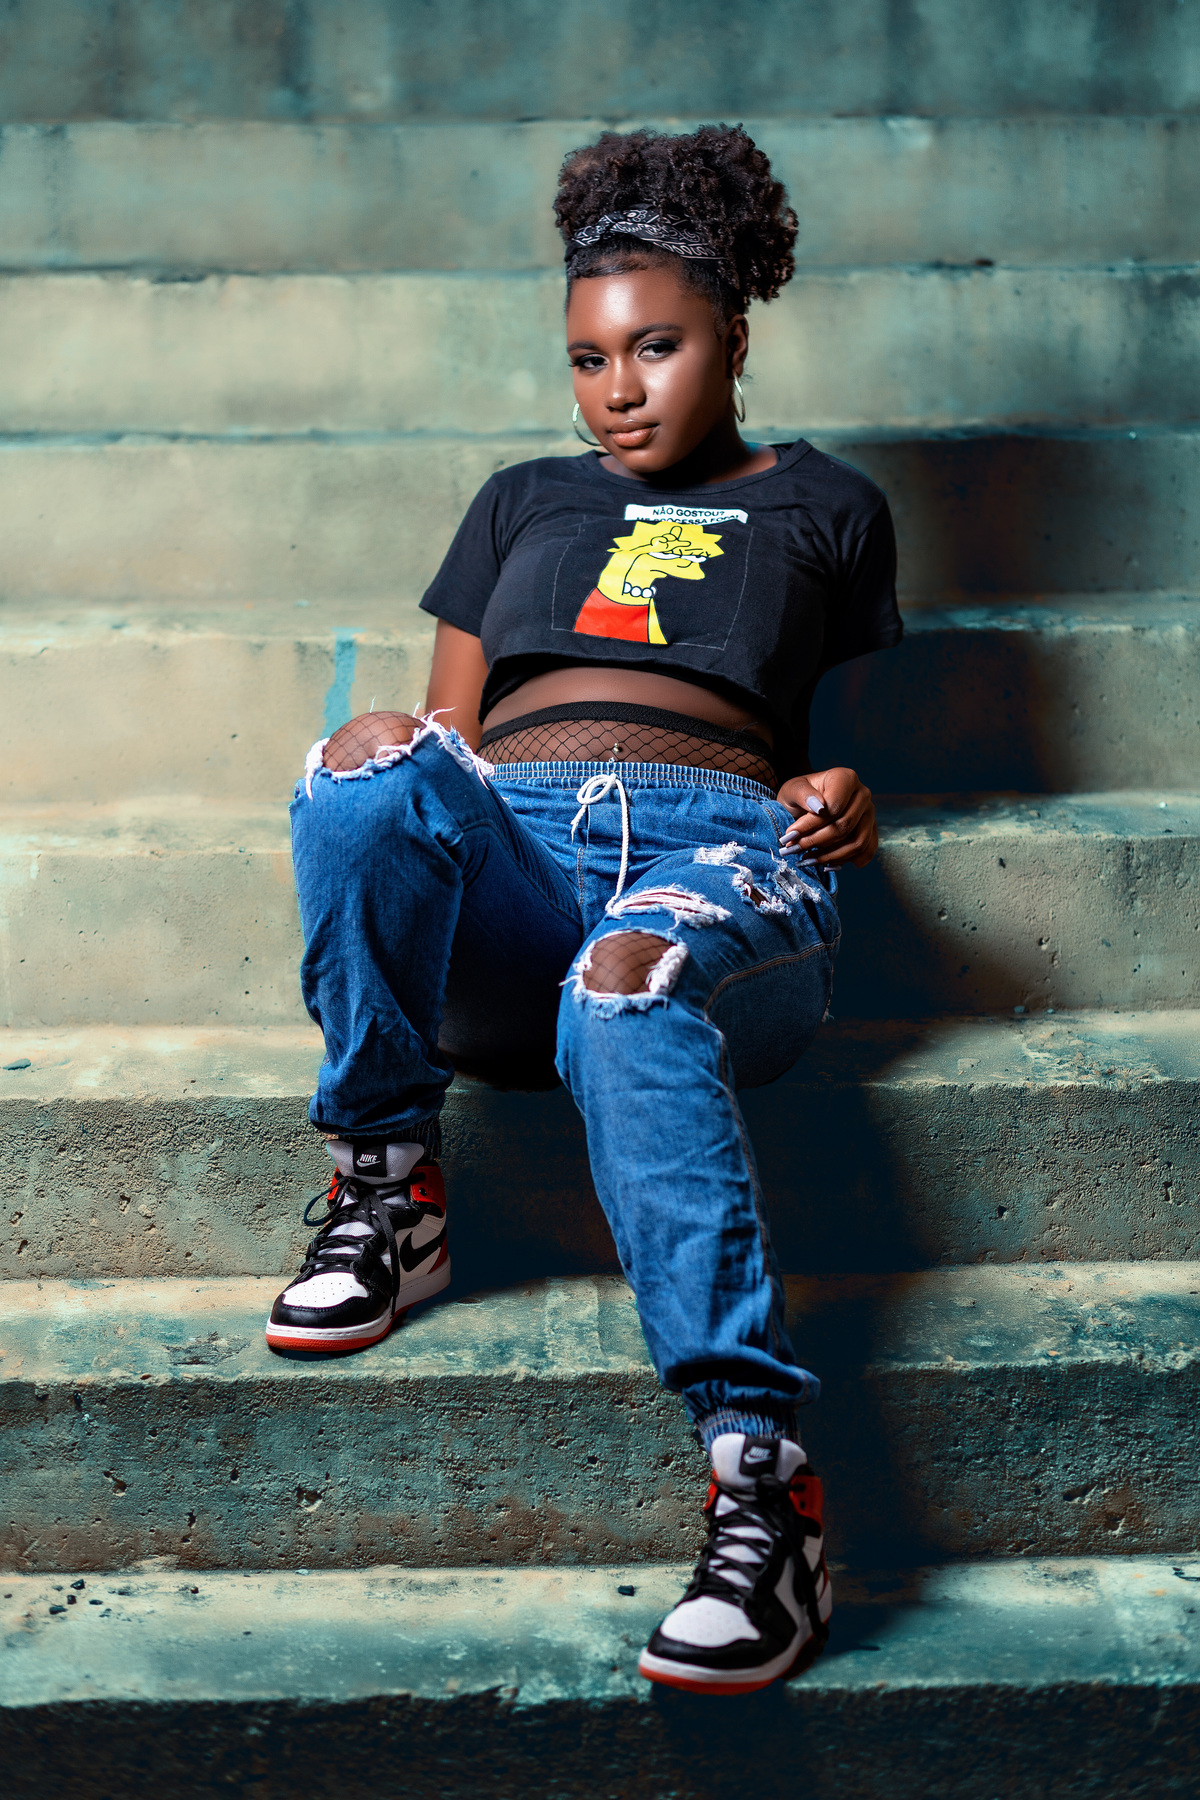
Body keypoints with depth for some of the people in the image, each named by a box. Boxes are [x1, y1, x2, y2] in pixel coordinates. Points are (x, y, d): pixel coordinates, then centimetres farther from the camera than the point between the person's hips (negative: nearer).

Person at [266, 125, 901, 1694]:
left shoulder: (824, 507, 28)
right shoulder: (523, 502, 33)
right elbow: (453, 726, 27)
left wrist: (848, 797, 3)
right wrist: (422, 784, 2)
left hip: (723, 842, -2)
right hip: (506, 855, 3)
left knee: (629, 990, -42)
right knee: (370, 760, -36)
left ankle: (763, 1483, -49)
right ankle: (386, 1195, -21)